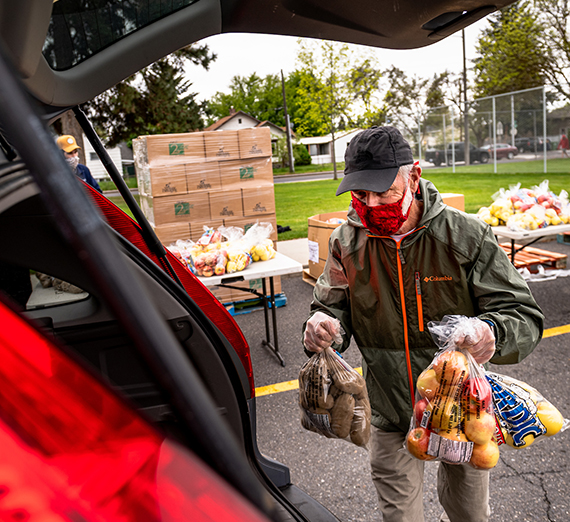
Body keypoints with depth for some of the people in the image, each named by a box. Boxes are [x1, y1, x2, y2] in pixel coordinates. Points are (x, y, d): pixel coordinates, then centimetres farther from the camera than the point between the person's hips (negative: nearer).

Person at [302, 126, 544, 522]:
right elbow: (334, 307, 0)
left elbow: (525, 318, -16)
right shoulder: (347, 242, -9)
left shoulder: (467, 237, -17)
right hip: (391, 416, 1)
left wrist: (491, 333, -40)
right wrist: (322, 327, -24)